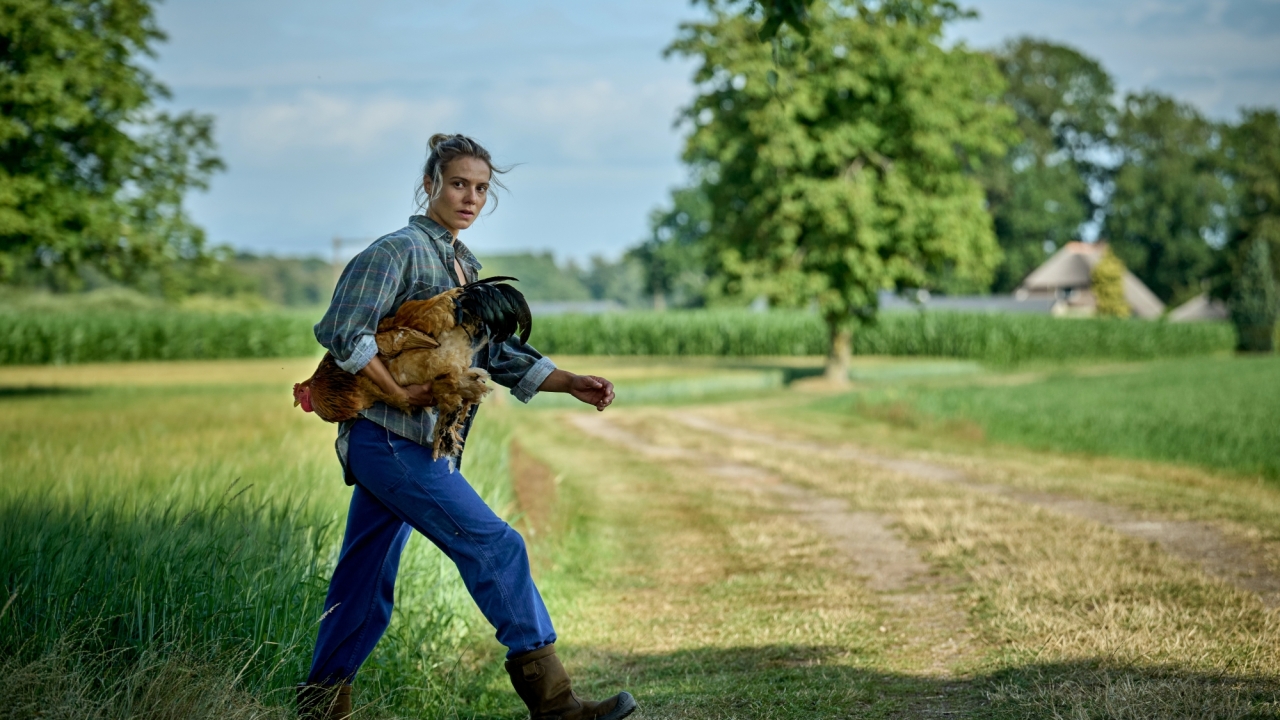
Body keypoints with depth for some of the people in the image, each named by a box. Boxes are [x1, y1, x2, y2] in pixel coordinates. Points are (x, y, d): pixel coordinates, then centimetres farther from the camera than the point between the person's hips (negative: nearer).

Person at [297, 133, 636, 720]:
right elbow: (342, 332, -18)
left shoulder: (465, 266, 18)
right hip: (389, 440, -9)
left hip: (415, 446, 9)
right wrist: (402, 392, -19)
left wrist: (570, 383, 7)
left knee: (366, 582, 13)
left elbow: (500, 354, 18)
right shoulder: (397, 251, -9)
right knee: (495, 546, -13)